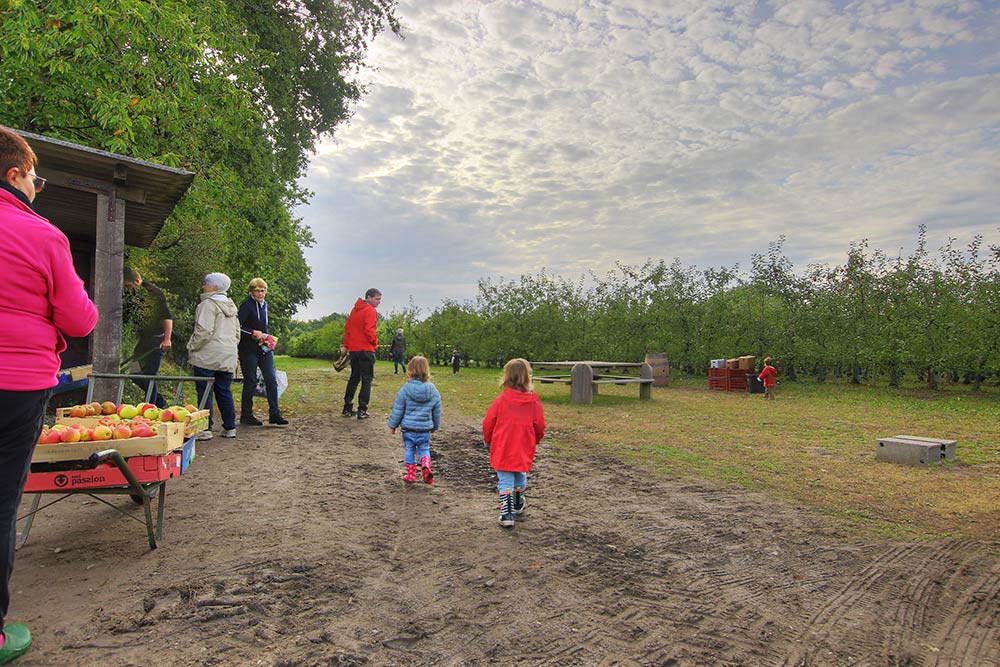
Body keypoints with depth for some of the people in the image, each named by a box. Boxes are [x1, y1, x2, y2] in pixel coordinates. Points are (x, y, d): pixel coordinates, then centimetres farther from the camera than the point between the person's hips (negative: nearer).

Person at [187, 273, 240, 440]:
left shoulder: (208, 304, -10)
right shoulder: (231, 305, 16)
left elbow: (204, 330, -17)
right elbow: (237, 332, 20)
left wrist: (191, 348, -6)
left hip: (208, 356, -8)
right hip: (228, 357, 8)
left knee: (205, 393, -2)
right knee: (225, 392, 12)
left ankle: (205, 429, -1)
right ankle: (230, 428, 15)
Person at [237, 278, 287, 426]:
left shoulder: (264, 305, 13)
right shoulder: (246, 305, -10)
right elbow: (237, 327, -15)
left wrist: (265, 336, 11)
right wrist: (253, 333, -20)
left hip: (264, 348, 7)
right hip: (249, 349, -7)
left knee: (271, 380, 0)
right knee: (250, 381, 1)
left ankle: (274, 413, 3)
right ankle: (246, 415, 13)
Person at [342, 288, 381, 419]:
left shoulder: (355, 309, 15)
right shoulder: (370, 310, -10)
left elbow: (347, 327, 16)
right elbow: (369, 330, -19)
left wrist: (346, 345, 18)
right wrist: (375, 342, -3)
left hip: (353, 349, 8)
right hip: (366, 349, -8)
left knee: (354, 378, 17)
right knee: (367, 379, -2)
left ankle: (347, 408, 19)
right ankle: (362, 410, -5)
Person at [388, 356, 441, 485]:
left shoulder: (405, 389, -11)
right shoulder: (433, 391, -3)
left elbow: (397, 410, -5)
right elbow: (437, 412, 8)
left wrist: (392, 425, 8)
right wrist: (435, 426, 24)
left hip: (408, 427, -1)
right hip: (425, 428, 2)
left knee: (409, 450, 13)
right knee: (424, 449, 15)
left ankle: (411, 474, 19)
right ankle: (426, 466, -10)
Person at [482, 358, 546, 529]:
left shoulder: (501, 400, -11)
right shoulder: (534, 403, -9)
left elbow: (487, 423, -5)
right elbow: (540, 427, -2)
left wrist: (488, 440, 14)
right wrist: (534, 441, 20)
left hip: (502, 450, -2)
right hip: (524, 451, 2)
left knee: (505, 482, 5)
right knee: (520, 477, 24)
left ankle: (506, 515, 2)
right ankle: (518, 505, 44)